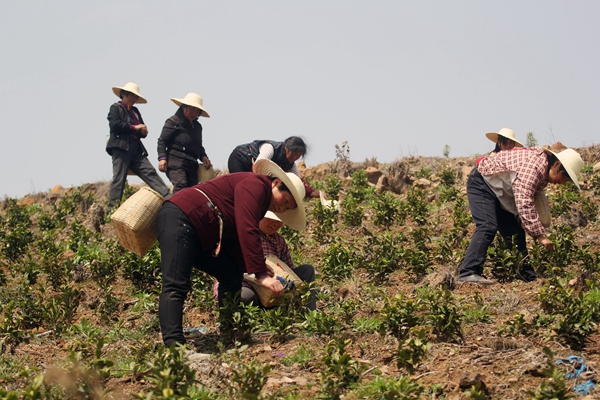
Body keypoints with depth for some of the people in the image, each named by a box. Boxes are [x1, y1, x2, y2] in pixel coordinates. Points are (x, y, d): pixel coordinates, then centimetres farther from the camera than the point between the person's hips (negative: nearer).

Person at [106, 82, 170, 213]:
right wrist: (134, 127, -7)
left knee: (151, 173, -5)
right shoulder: (116, 108, 6)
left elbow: (142, 131, 25)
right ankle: (111, 210, -9)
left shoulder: (135, 111, 27)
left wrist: (143, 131, 0)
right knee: (119, 178, -10)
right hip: (121, 148, -7)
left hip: (136, 150, 7)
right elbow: (115, 124, -12)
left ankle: (168, 198, -15)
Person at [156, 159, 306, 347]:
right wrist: (262, 275, -22)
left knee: (232, 275, 8)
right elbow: (247, 232, -19)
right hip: (179, 218, -11)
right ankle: (174, 344, -35)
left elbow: (234, 243, 15)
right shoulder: (256, 184, -7)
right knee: (176, 287, -23)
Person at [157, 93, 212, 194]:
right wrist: (162, 158, -16)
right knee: (180, 186, -26)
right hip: (176, 162, -8)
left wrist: (203, 156, 12)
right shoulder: (173, 122, 0)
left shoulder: (197, 126, 22)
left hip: (192, 164, 8)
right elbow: (162, 141, -4)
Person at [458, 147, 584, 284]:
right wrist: (540, 235, -37)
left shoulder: (544, 174, 1)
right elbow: (524, 204, -38)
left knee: (515, 232, 7)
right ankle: (468, 273, -32)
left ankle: (527, 276, 12)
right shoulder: (534, 165, -31)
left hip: (500, 193, 10)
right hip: (482, 182, -10)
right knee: (488, 227, -25)